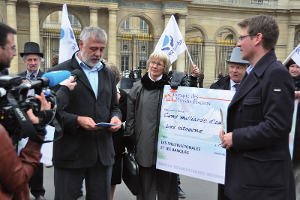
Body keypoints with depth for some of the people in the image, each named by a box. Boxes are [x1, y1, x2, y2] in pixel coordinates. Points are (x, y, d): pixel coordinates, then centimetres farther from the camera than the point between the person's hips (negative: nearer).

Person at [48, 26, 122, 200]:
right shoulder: (60, 72, -3)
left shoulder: (108, 75, 15)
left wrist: (115, 117, -2)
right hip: (71, 152, -4)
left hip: (103, 152, 5)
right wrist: (77, 120, -19)